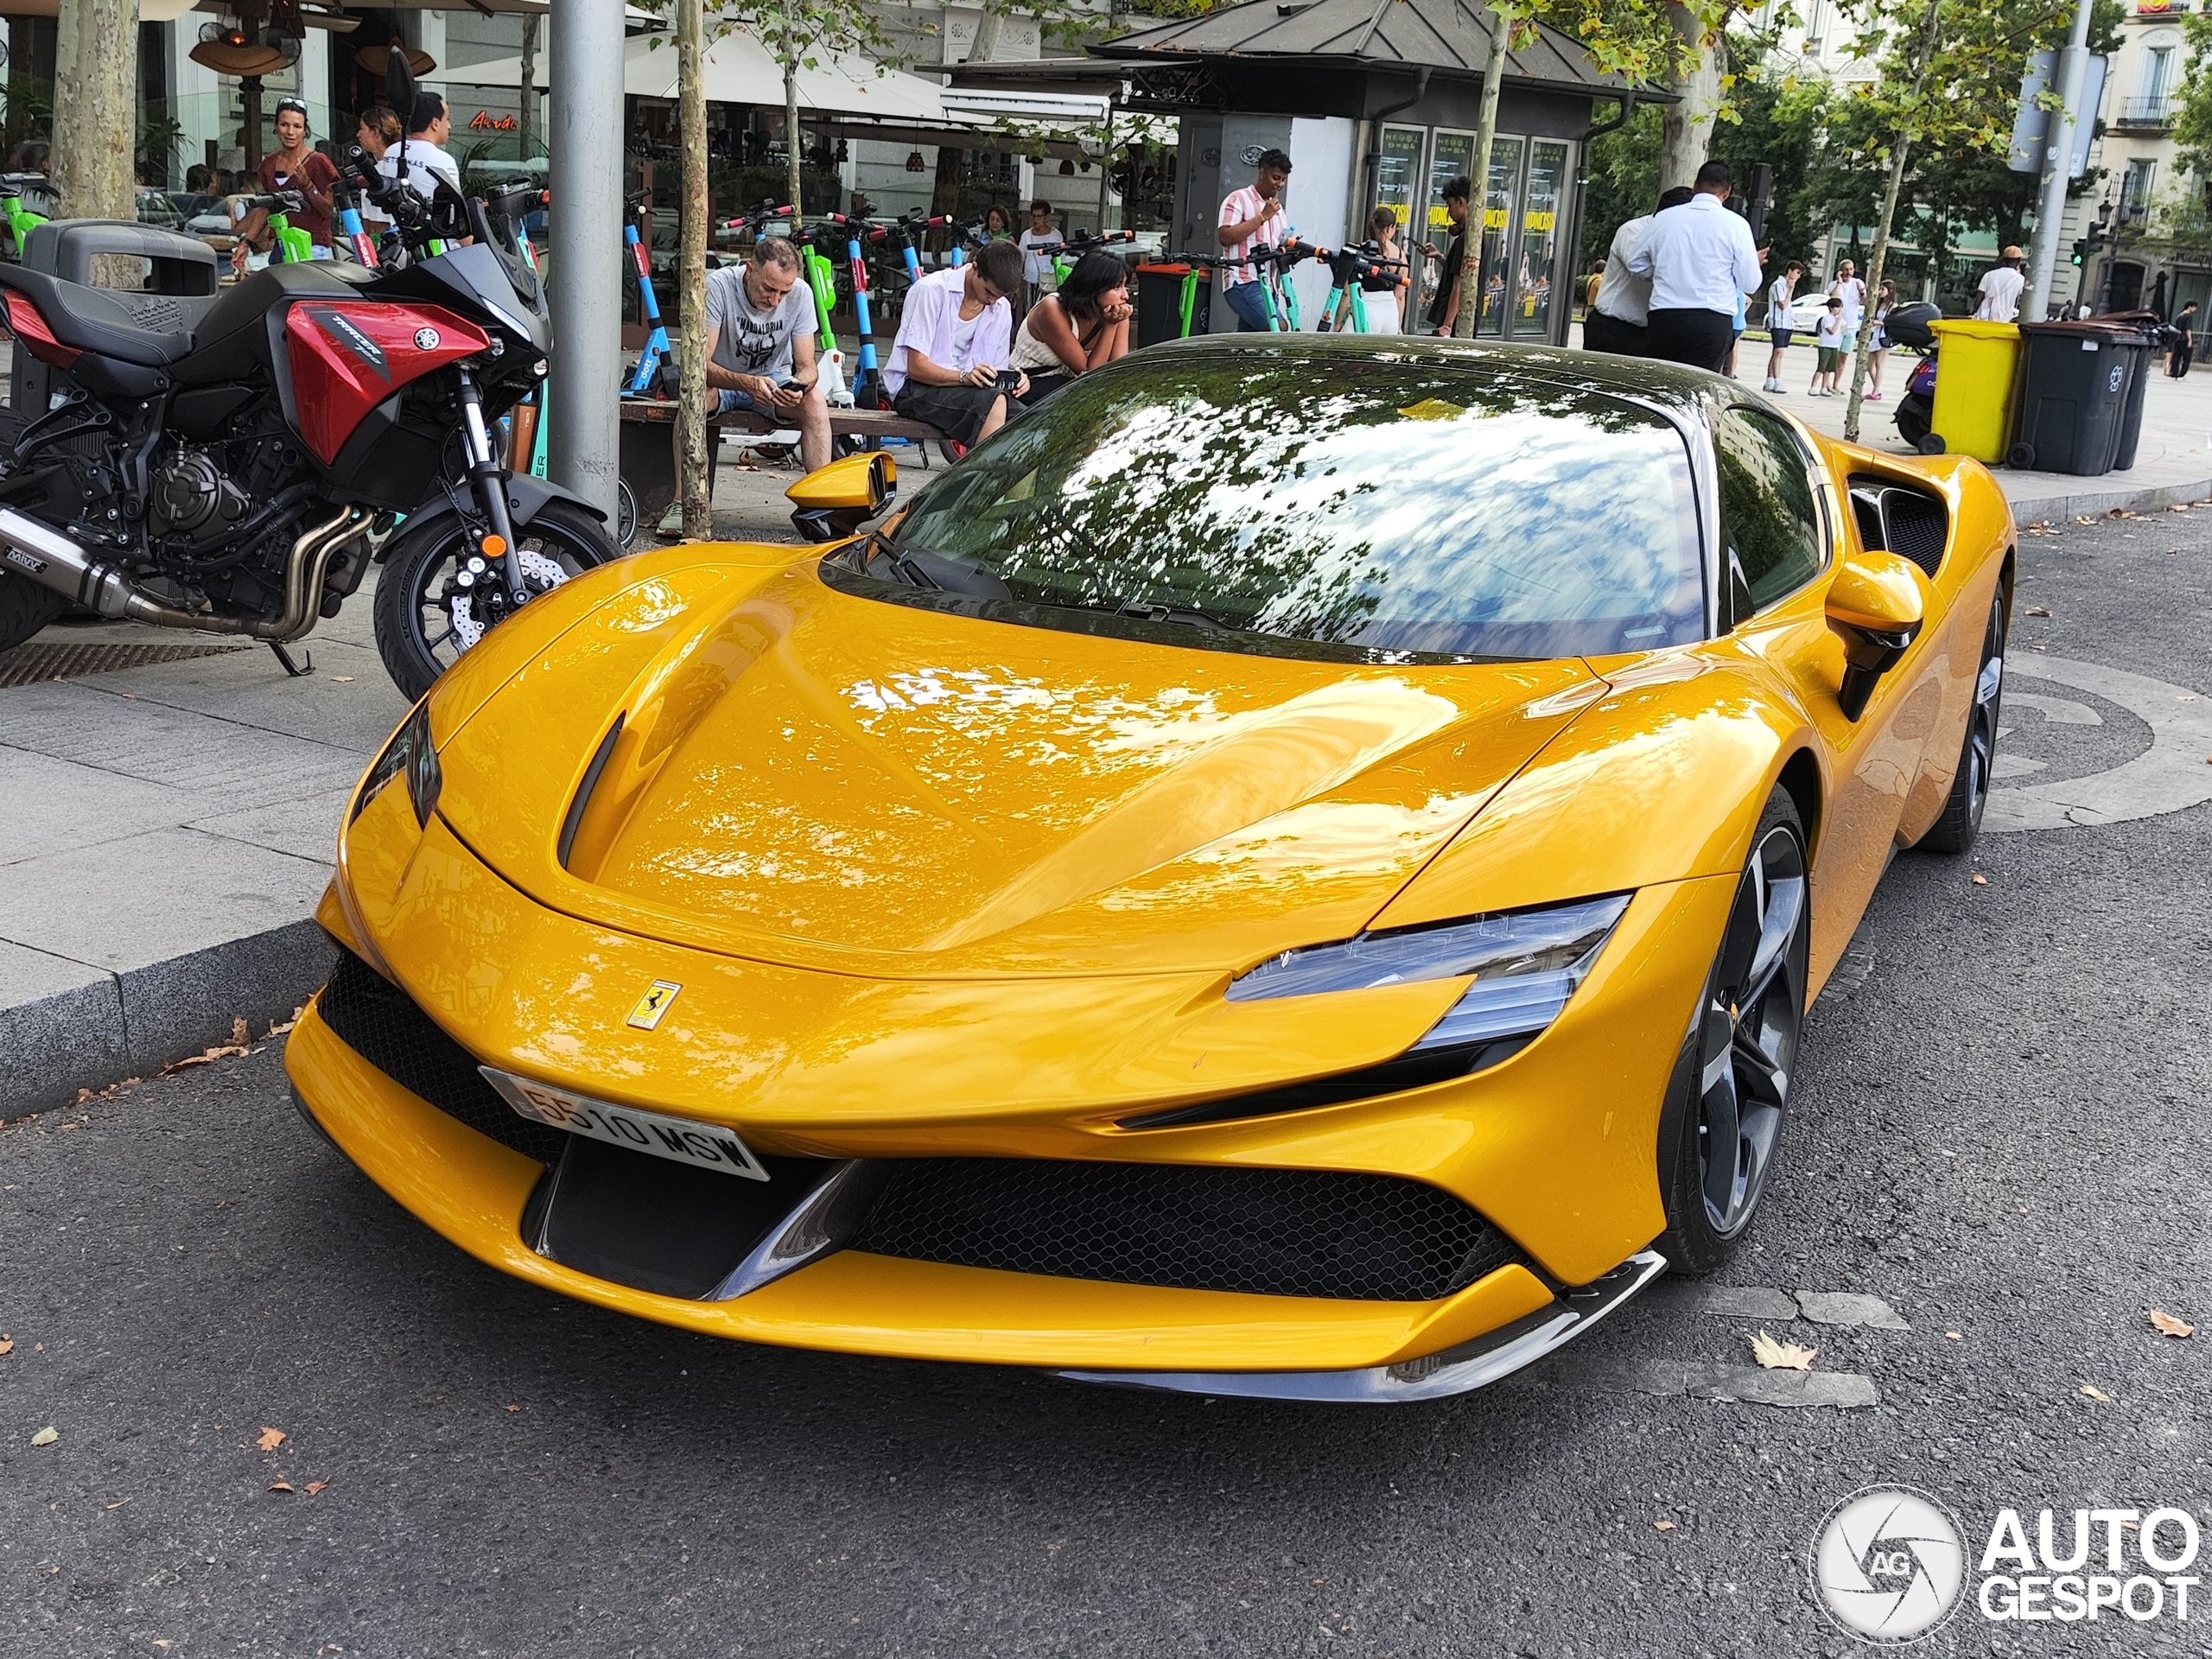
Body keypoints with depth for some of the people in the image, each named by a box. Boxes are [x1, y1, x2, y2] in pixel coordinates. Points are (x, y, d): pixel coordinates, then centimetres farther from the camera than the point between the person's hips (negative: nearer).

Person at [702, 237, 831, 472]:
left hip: (773, 380, 2)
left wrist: (799, 387, -37)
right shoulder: (718, 286, -24)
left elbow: (807, 367, -12)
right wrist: (746, 383, -45)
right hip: (722, 380, -2)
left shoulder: (801, 294, -16)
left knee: (815, 401, -28)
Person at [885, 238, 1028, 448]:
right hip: (914, 389, -6)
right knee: (994, 403, -33)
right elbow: (916, 368, -15)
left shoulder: (1002, 310, 8)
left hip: (965, 389, 6)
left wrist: (1013, 380, -14)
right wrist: (964, 376, -31)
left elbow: (993, 375, 11)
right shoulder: (932, 290, -11)